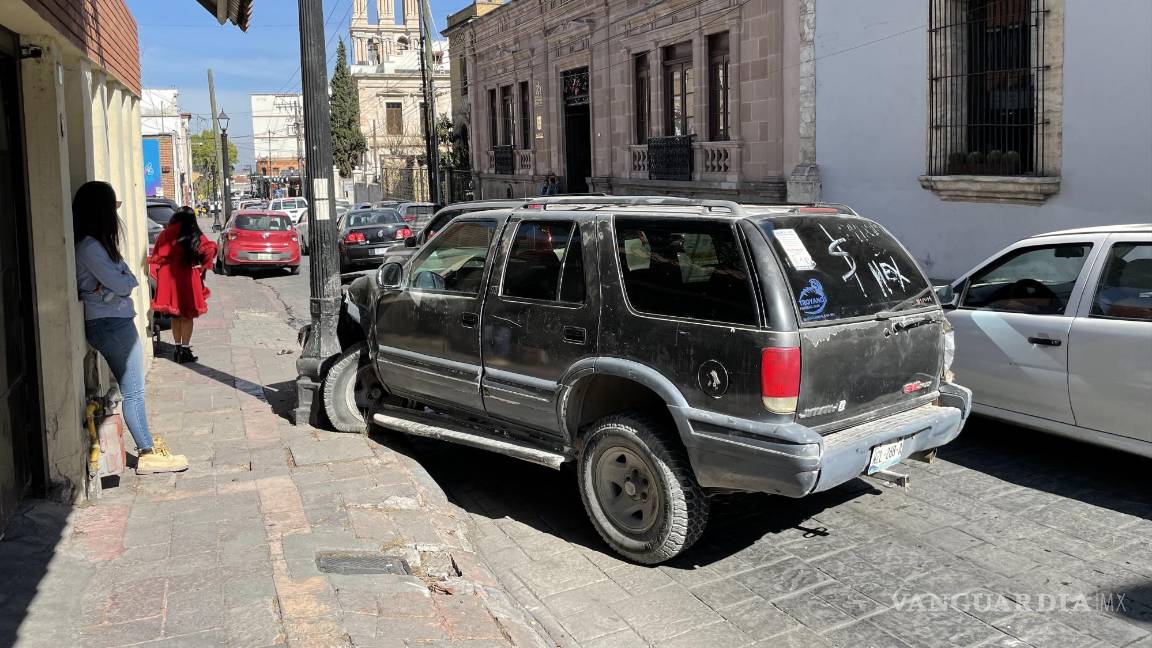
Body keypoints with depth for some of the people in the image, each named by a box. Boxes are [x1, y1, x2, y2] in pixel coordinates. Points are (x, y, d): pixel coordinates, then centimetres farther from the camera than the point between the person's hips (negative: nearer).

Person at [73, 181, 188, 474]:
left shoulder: (95, 243, 13)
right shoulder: (89, 247, -18)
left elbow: (127, 280, 7)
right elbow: (123, 284, -18)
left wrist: (120, 280, -12)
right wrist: (127, 279, 1)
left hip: (113, 321, 10)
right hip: (111, 324, -10)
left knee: (132, 389, 16)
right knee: (132, 391, -3)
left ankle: (146, 442, 26)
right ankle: (148, 454, 3)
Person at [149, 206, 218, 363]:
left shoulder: (166, 233, 2)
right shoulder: (195, 235, -4)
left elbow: (156, 256, 3)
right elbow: (210, 249, -13)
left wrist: (161, 270, 12)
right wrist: (201, 266, -4)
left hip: (168, 277, 3)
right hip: (187, 277, -3)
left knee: (175, 315, 15)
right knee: (187, 315, 5)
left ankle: (178, 348, 20)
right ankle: (185, 350, 5)